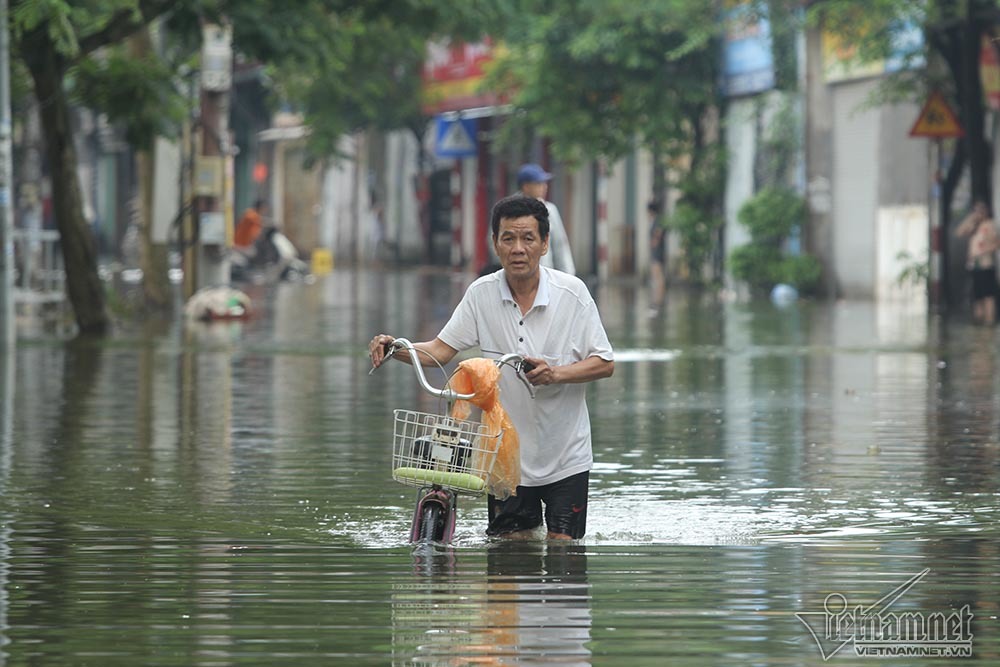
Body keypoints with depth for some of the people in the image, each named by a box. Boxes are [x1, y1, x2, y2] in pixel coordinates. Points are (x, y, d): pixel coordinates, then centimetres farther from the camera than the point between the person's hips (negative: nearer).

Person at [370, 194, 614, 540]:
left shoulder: (572, 292, -8)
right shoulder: (481, 294, -3)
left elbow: (605, 364, -6)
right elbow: (441, 350, -3)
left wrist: (556, 373, -24)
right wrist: (394, 348, -21)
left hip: (566, 458, -1)